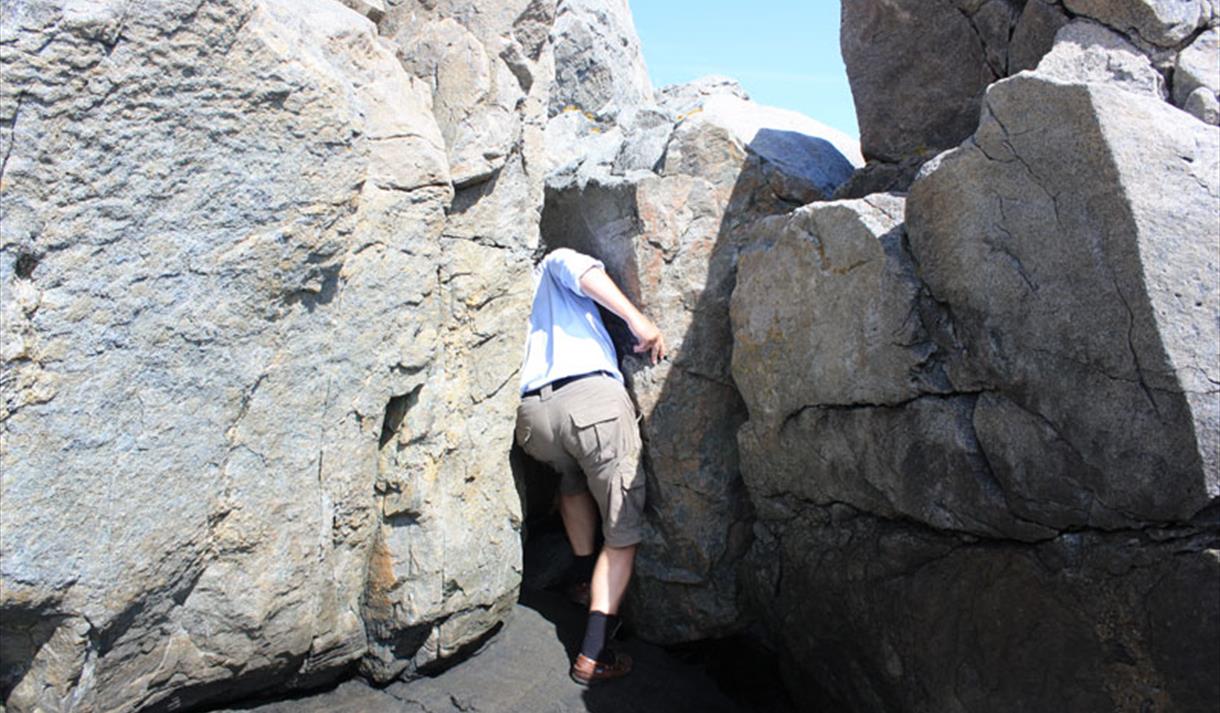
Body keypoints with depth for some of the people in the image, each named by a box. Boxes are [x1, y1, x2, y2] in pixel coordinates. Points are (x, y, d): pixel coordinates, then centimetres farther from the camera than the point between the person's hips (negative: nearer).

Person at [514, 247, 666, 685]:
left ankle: (589, 581, 37)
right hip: (593, 396, -5)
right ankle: (592, 657, 1)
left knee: (572, 477, 38)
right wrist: (637, 320, -7)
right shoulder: (552, 266, 22)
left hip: (531, 414, 5)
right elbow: (577, 268, -2)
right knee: (623, 534, 6)